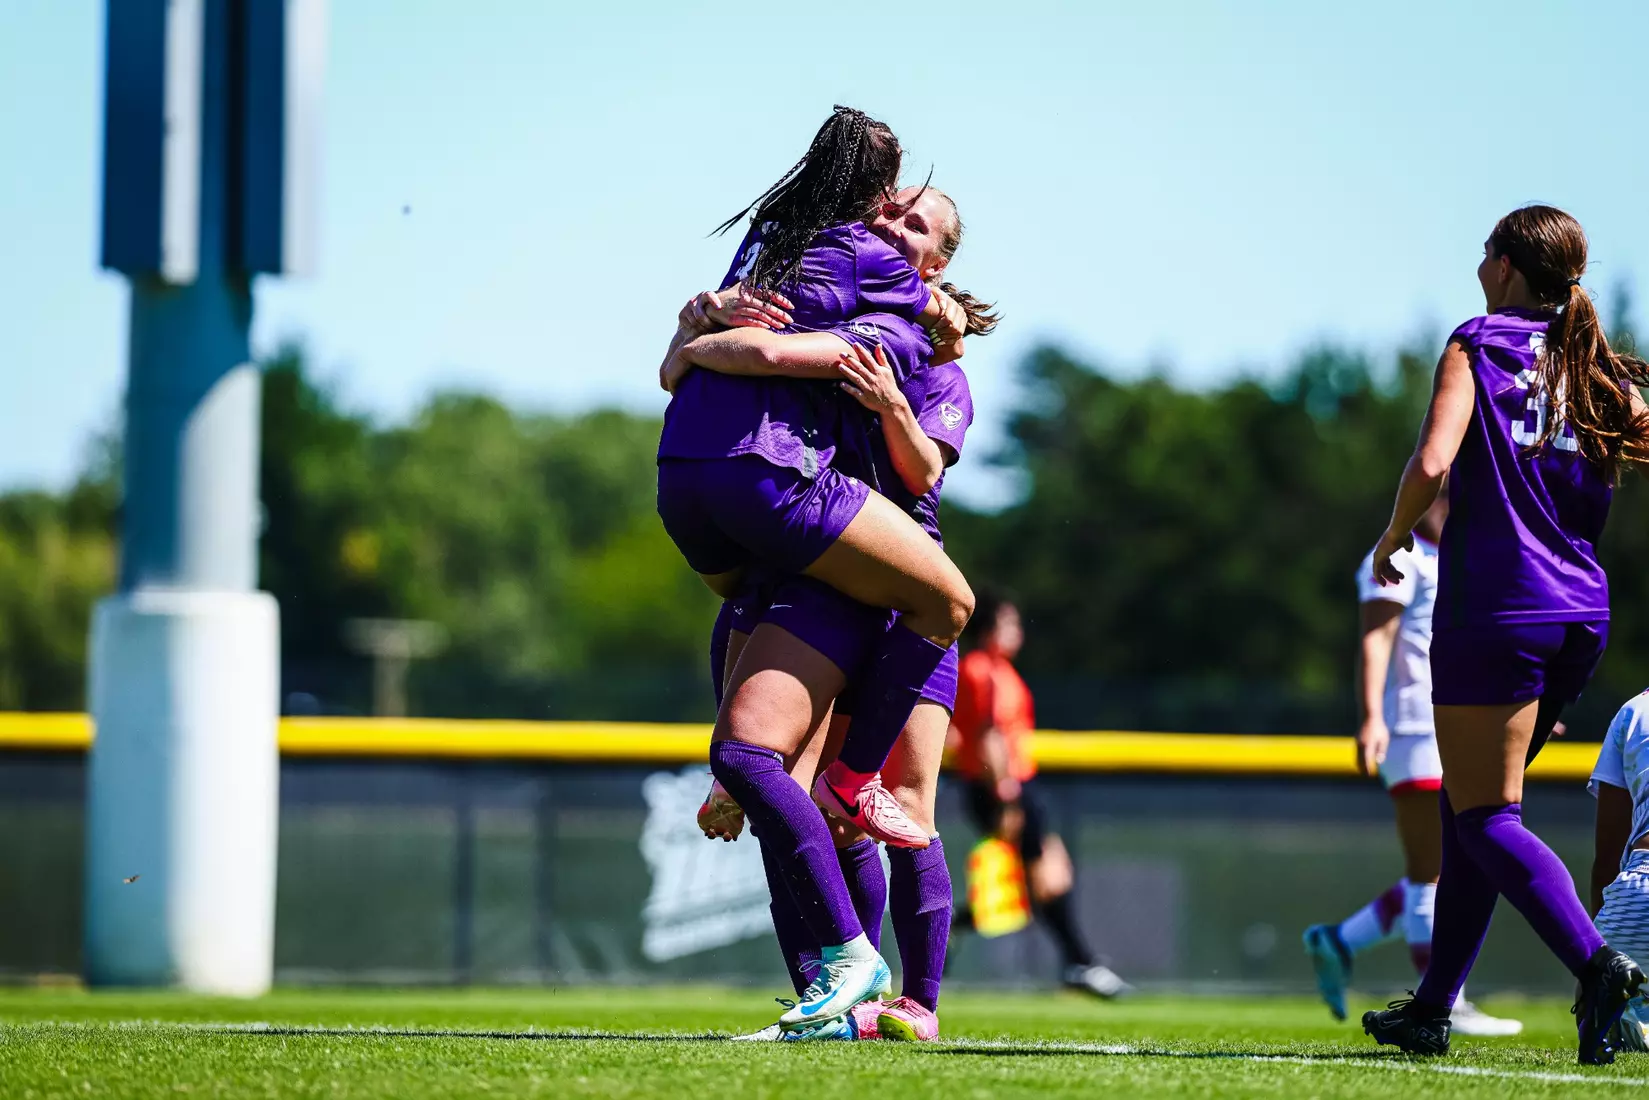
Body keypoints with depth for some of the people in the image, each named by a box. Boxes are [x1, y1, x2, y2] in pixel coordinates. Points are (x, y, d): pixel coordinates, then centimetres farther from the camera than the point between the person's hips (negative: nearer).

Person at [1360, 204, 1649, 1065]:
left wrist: (1394, 537, -1)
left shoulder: (1477, 345, -4)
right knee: (1466, 804, 18)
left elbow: (1433, 462, -16)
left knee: (1485, 818, -5)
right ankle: (1433, 1008, 20)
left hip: (1495, 610, -6)